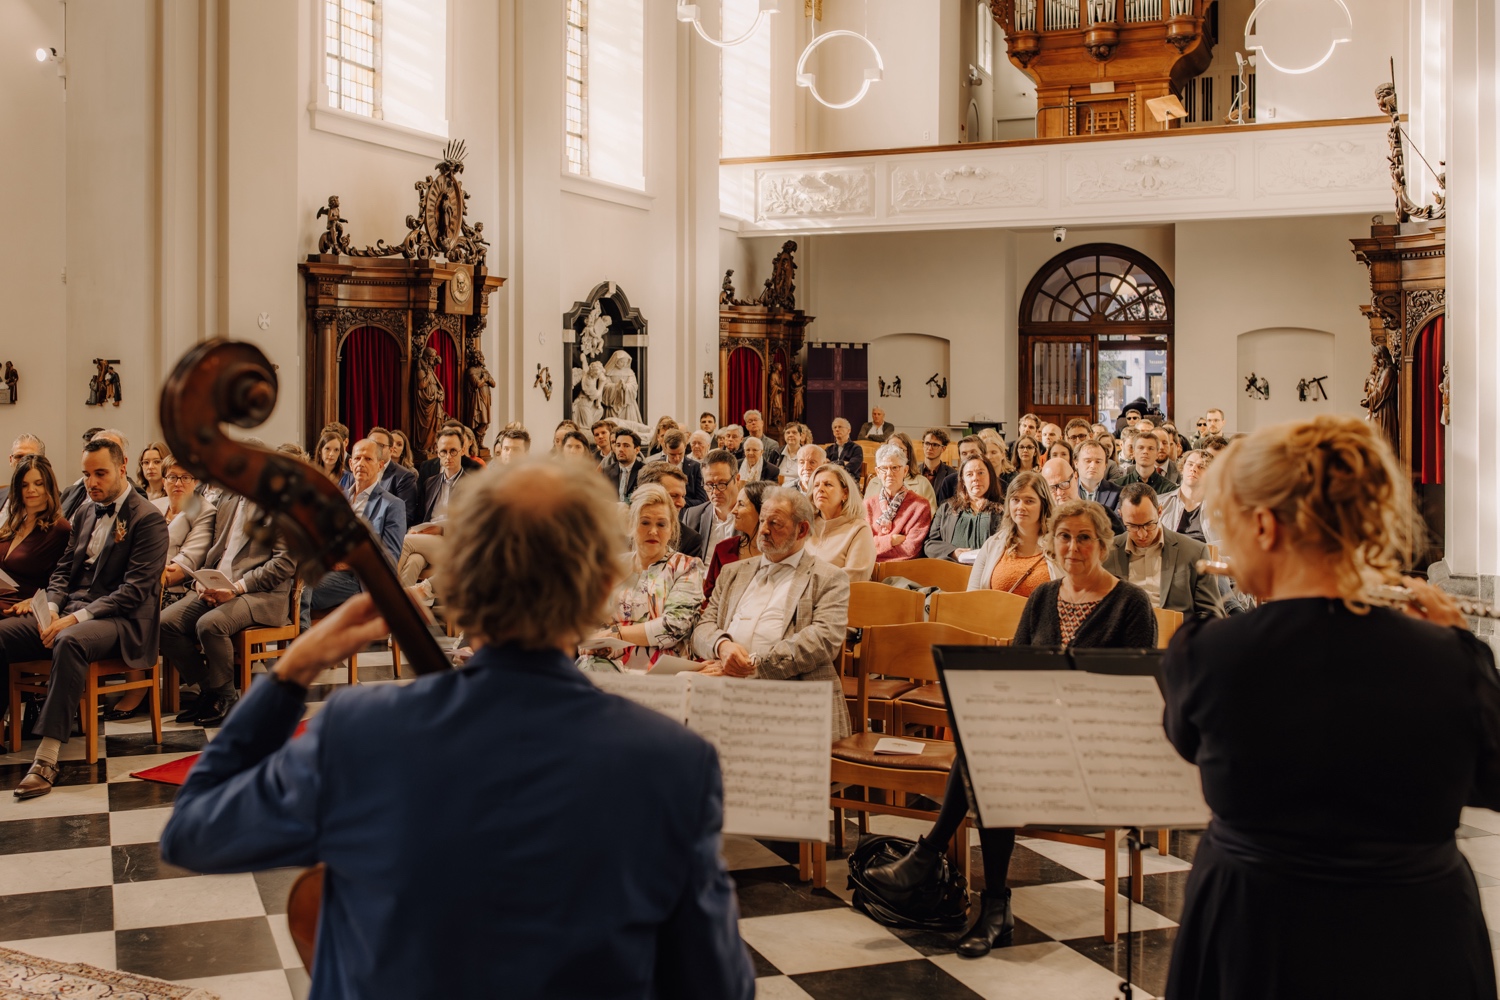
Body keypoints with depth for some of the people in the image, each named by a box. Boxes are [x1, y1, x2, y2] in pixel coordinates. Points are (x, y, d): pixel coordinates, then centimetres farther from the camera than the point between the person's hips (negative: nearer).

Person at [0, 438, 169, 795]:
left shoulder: (147, 519, -8)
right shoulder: (87, 513, 17)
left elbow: (134, 590, -15)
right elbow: (63, 569, 18)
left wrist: (76, 618, -21)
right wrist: (52, 611, -3)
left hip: (120, 620, -8)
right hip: (71, 611, 8)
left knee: (70, 642, -38)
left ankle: (47, 758, -39)